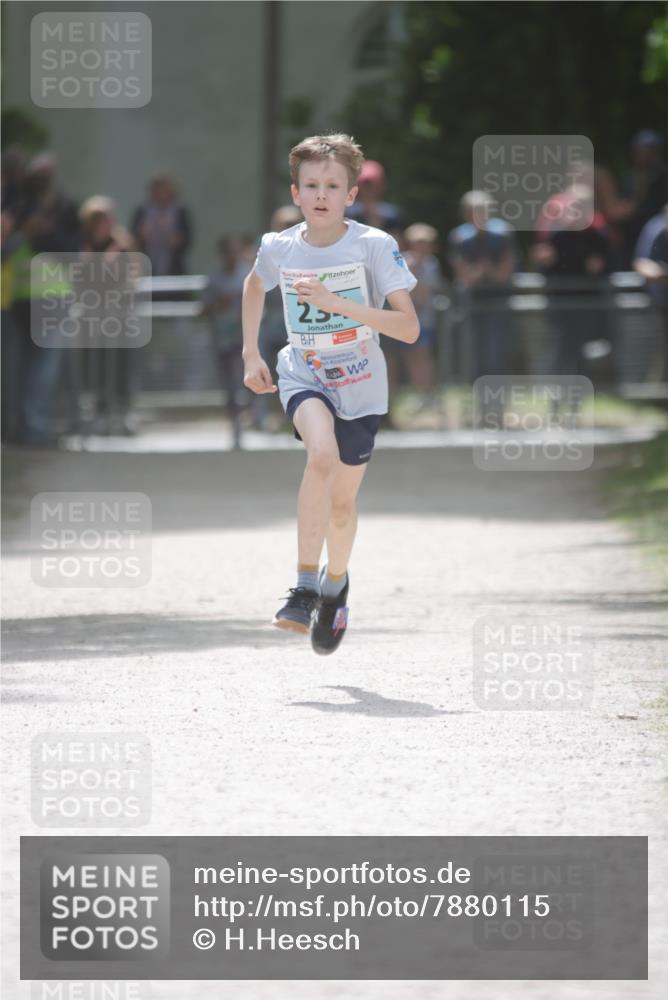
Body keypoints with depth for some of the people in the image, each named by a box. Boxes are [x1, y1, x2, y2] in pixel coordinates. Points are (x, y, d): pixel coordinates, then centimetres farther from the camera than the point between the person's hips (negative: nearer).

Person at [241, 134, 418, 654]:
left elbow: (409, 328, -24)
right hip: (303, 377, 0)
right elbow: (255, 285, 17)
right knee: (322, 455, -31)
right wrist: (251, 353, 12)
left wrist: (336, 303, -32)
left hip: (360, 386, 0)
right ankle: (305, 587, -27)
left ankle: (336, 583, 44)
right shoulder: (278, 248, -9)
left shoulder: (374, 246, -18)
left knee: (342, 501, 11)